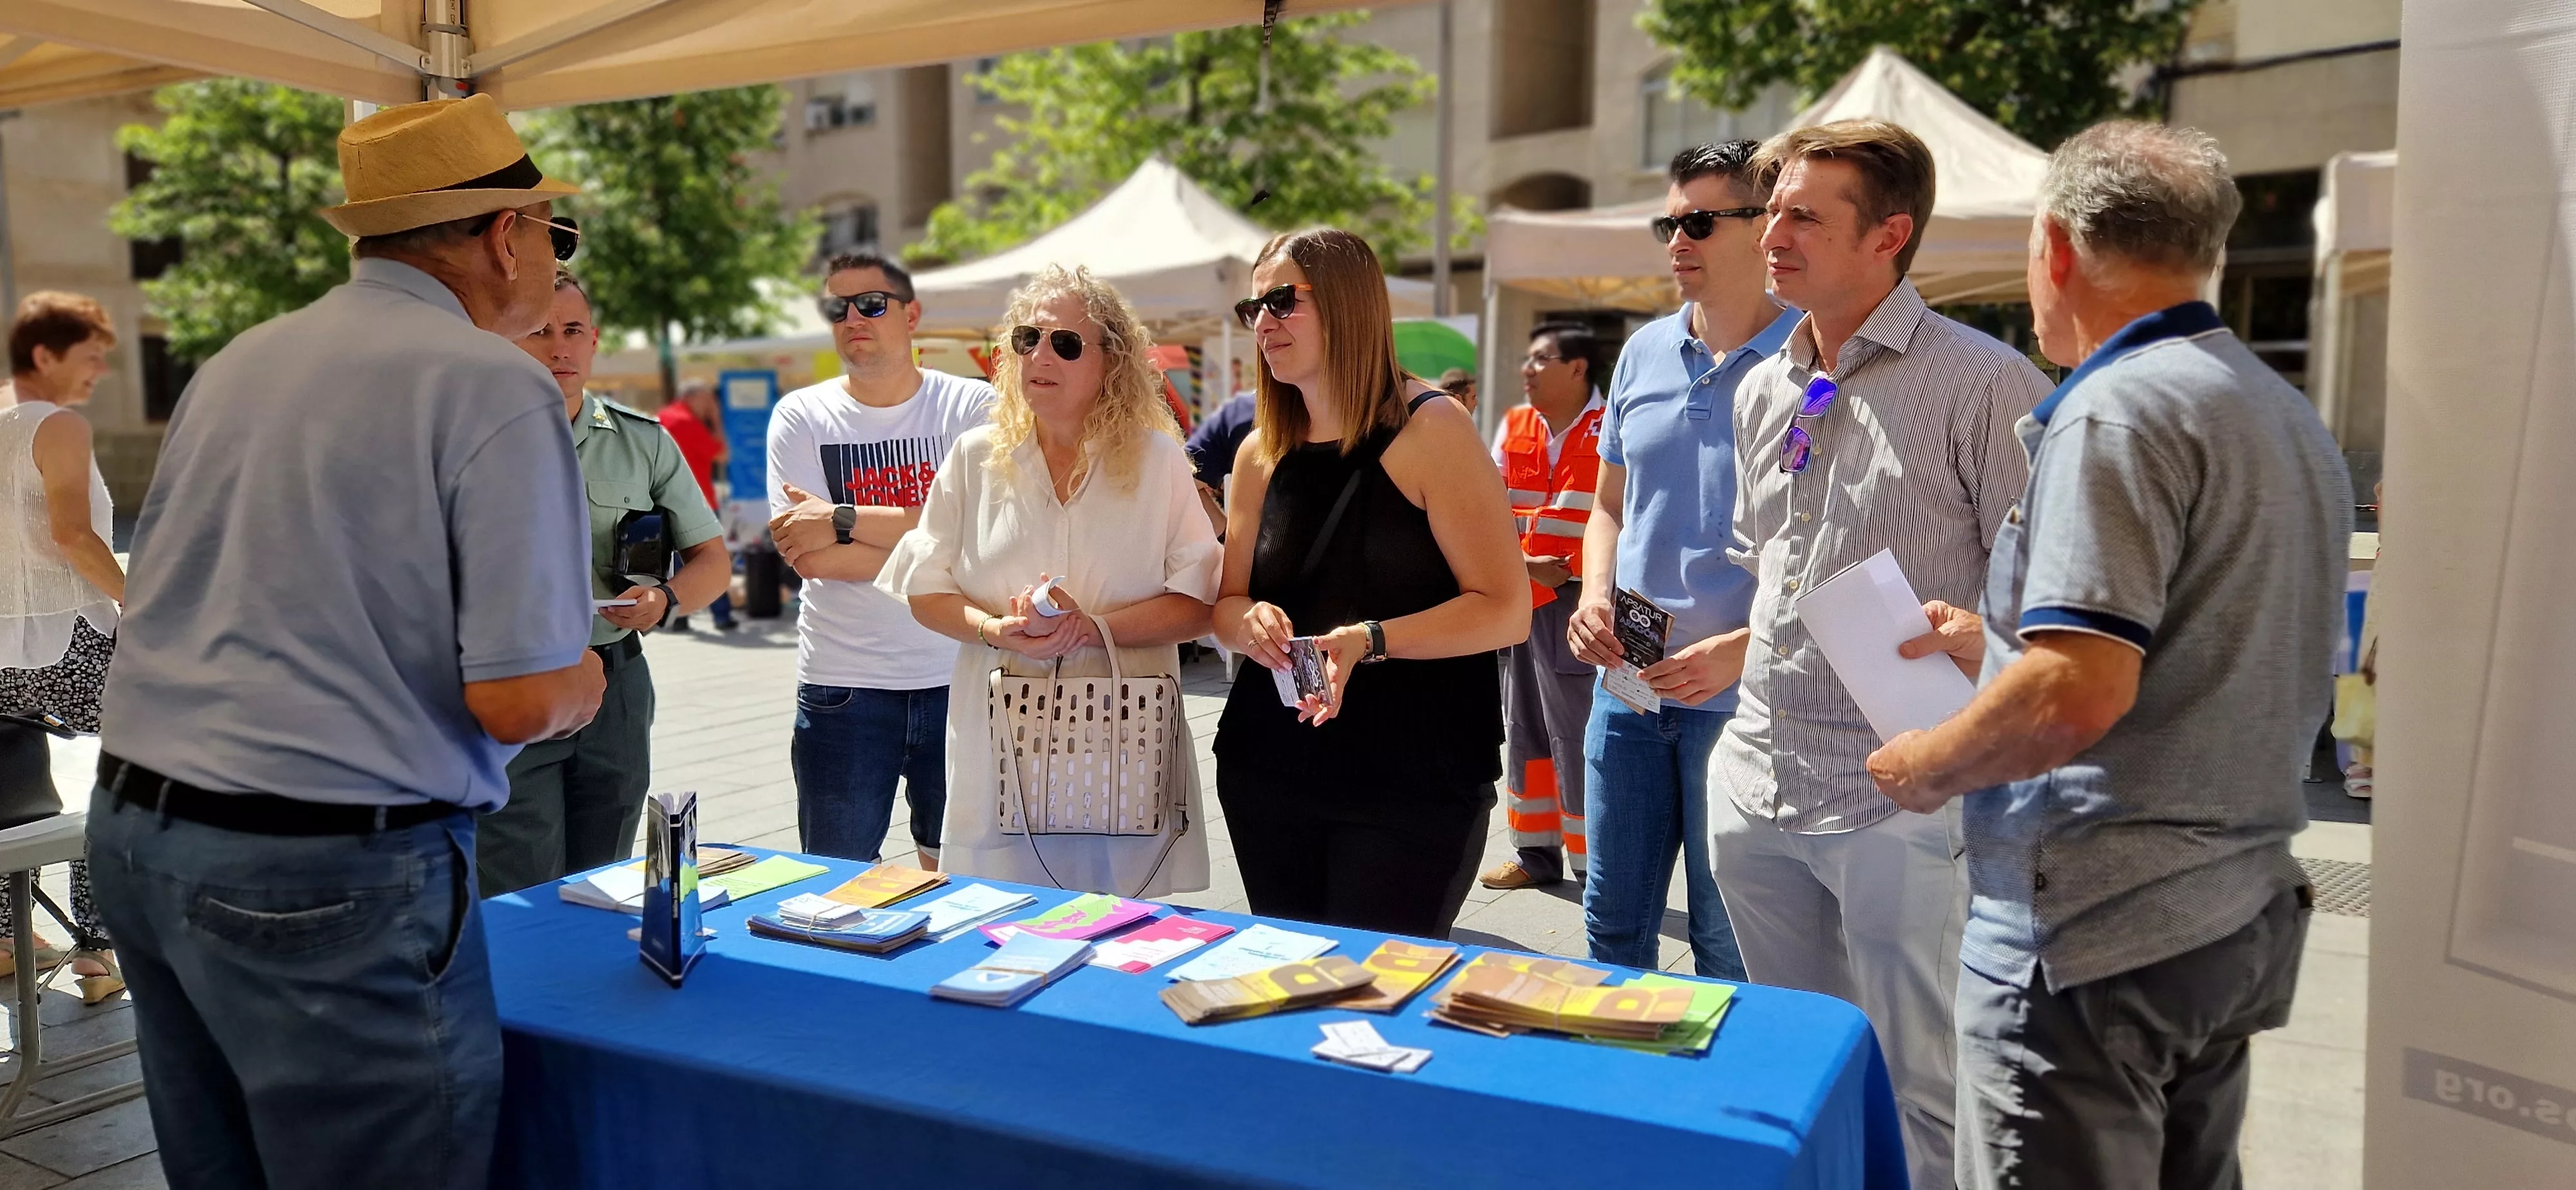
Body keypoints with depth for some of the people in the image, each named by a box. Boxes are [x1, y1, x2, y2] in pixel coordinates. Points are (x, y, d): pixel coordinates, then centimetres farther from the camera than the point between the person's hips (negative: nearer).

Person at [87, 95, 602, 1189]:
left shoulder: (234, 363, 11)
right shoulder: (494, 386, -13)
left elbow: (164, 595, 19)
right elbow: (517, 698, -19)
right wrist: (581, 683, 2)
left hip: (132, 828, 8)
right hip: (329, 873, -8)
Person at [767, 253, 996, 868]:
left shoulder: (974, 407, 1)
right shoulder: (800, 416, 3)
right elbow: (808, 558, -8)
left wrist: (843, 521, -14)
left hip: (960, 679, 0)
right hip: (842, 685, 0)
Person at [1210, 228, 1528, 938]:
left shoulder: (1430, 429, -8)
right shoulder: (1261, 452, 9)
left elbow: (1507, 610, -12)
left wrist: (1371, 640, -24)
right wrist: (1251, 622, -8)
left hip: (1413, 782, -5)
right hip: (1270, 771, 5)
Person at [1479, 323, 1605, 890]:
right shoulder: (1513, 428, 10)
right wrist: (1525, 565, -10)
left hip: (1577, 603, -6)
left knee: (1578, 736, -7)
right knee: (1524, 729, 14)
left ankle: (1593, 862, 4)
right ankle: (1536, 852, 26)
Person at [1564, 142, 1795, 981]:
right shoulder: (1645, 352, 9)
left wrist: (1742, 648, -21)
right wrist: (1595, 598, 0)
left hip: (1739, 696, -5)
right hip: (1628, 686, 6)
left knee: (1729, 944, 7)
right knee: (1613, 922, 16)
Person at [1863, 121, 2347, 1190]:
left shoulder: (2117, 409, -17)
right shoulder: (2289, 414, 13)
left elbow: (2074, 698, -26)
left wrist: (1924, 767, -9)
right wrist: (1995, 645, 19)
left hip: (2093, 938, -10)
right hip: (2242, 918, 10)